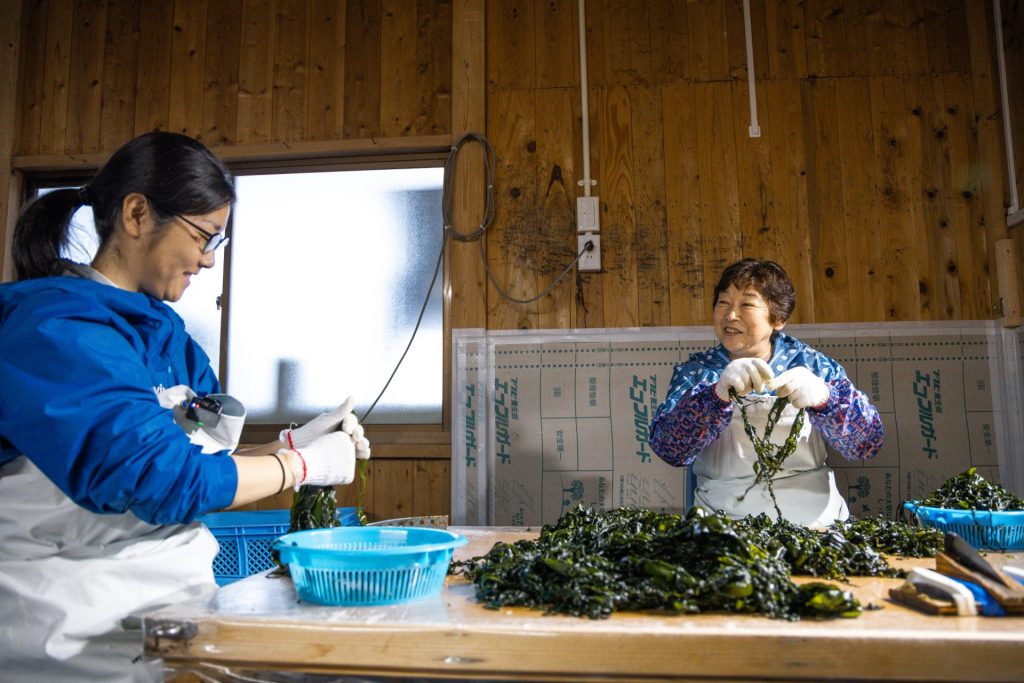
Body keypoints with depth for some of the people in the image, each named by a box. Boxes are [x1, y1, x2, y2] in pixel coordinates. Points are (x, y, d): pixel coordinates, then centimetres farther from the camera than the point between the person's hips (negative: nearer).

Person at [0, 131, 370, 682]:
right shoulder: (57, 330, -17)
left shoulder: (162, 330, 10)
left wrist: (293, 442, -3)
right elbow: (162, 480, -25)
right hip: (76, 626, -7)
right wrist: (302, 465, -14)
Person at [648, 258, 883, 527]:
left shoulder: (812, 364, 6)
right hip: (724, 519, -1)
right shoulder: (695, 371, 3)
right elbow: (667, 447, -12)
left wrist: (824, 398, -24)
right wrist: (718, 395, -29)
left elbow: (868, 442, -4)